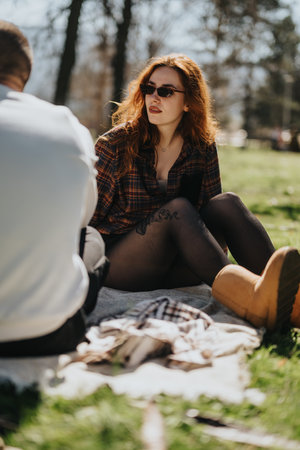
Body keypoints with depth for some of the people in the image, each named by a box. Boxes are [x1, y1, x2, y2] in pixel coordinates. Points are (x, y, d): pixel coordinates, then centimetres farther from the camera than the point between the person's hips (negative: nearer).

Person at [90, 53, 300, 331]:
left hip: (173, 270, 3)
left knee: (226, 203, -21)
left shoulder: (202, 147, 7)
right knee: (178, 208, -30)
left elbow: (213, 216, 8)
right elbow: (92, 213, -1)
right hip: (117, 264, -3)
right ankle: (246, 294, -56)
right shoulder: (116, 144, -1)